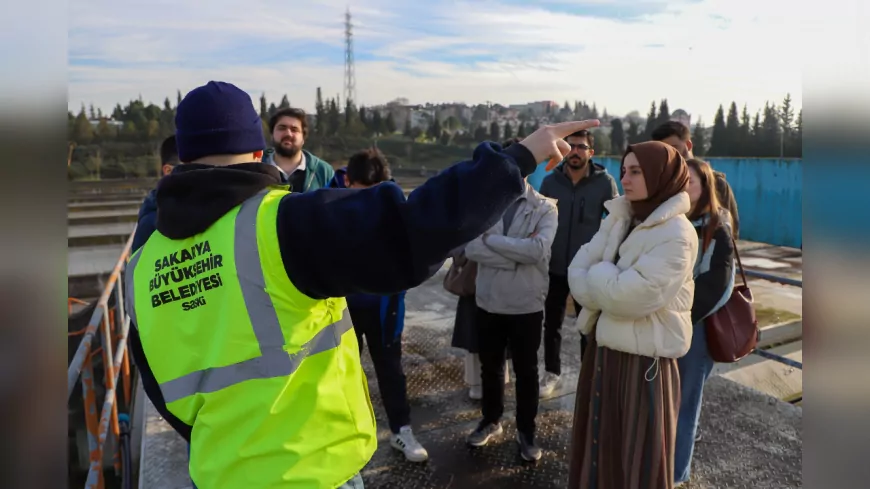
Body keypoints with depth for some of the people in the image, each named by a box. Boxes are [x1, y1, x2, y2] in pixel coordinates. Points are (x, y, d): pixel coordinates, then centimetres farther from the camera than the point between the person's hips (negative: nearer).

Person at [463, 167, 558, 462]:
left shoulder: (545, 208, -7)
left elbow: (538, 249, -23)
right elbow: (471, 247, -13)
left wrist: (491, 239, -17)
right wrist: (517, 257, -20)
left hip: (526, 304, -2)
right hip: (488, 301, 3)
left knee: (526, 371, 13)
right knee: (490, 366, 19)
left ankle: (526, 431, 32)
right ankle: (491, 420, 40)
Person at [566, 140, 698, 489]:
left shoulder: (676, 233, -15)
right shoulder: (620, 219, 7)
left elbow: (632, 296, -24)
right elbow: (577, 276, 1)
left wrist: (598, 274, -8)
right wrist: (611, 286, -16)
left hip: (644, 360, -7)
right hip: (604, 350, 7)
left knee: (638, 460, 9)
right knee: (598, 450, 19)